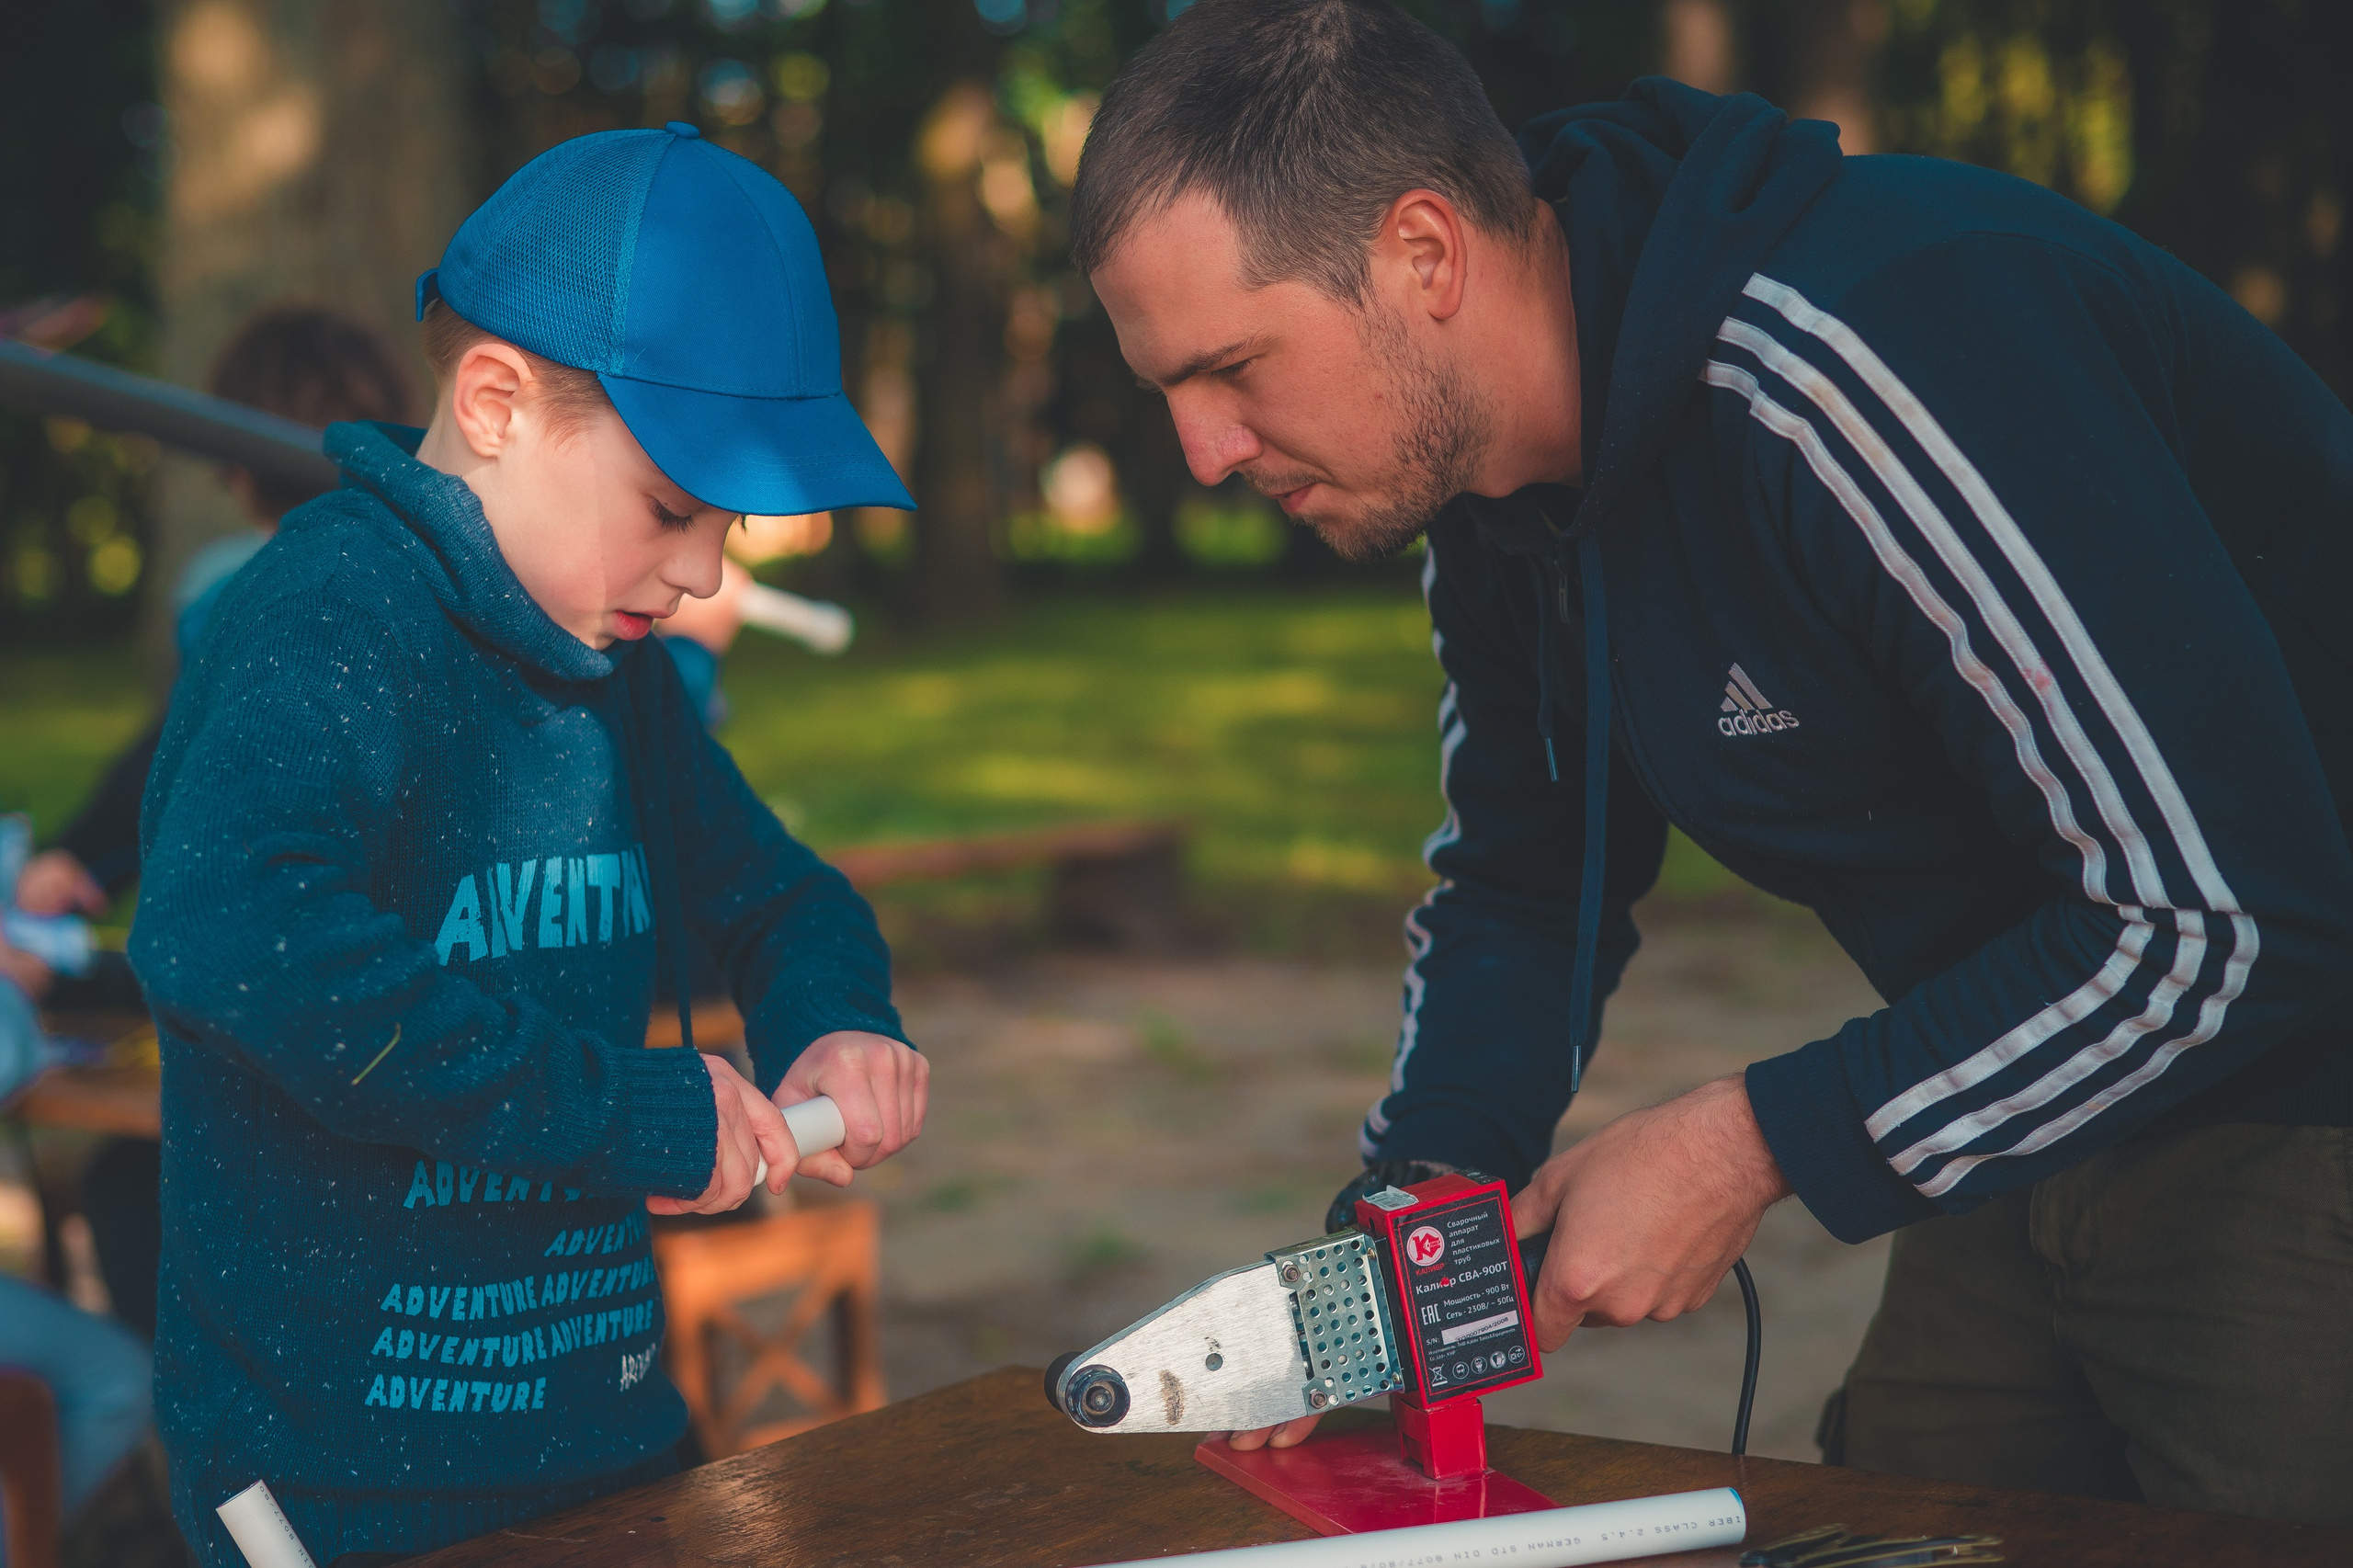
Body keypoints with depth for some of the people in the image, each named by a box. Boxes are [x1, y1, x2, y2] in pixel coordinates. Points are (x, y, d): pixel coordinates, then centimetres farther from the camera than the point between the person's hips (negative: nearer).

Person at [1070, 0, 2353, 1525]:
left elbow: (2228, 918, -29)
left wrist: (1754, 1141, -23)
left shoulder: (1876, 354, -30)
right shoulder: (1487, 476, -1)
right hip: (2046, 1122, 8)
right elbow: (1521, 896, 12)